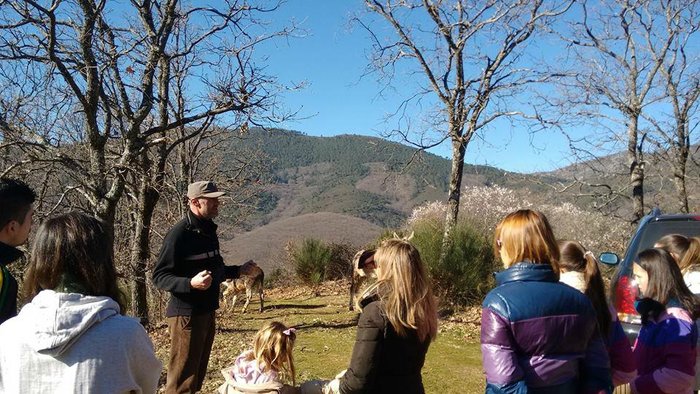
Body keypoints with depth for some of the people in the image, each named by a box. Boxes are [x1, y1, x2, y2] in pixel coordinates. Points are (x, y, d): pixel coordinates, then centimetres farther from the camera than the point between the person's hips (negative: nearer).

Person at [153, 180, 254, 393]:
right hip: (186, 314, -8)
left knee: (197, 374, 18)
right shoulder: (179, 233, -16)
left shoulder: (208, 229, 10)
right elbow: (159, 277, -18)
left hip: (207, 312, 9)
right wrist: (190, 283, -32)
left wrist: (239, 271, 15)